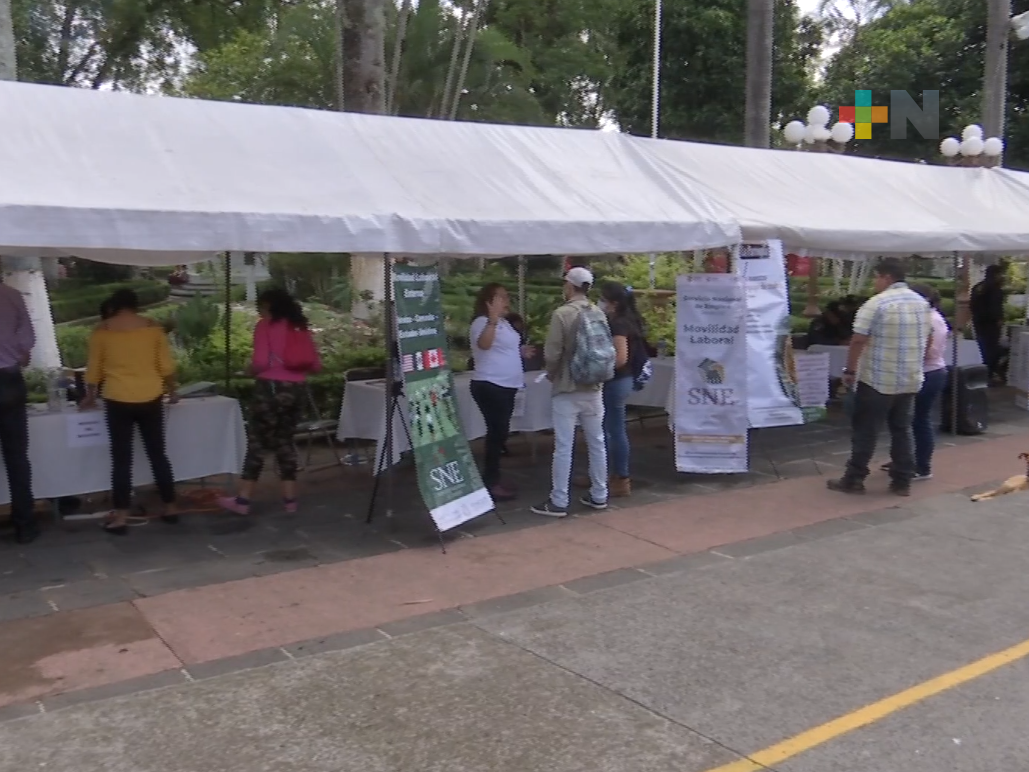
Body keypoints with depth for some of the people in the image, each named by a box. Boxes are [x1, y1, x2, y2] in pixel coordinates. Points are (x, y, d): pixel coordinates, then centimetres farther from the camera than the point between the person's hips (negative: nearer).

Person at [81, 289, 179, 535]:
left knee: (121, 459, 3)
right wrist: (171, 391, 18)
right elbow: (166, 366, 4)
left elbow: (94, 368, 7)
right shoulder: (153, 327, 3)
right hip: (151, 399, 2)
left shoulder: (102, 330, 1)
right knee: (158, 454, 11)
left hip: (118, 401, -1)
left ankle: (120, 517, 4)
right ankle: (170, 508, 17)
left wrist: (90, 397, 21)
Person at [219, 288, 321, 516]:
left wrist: (251, 370, 6)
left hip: (272, 387, -5)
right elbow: (315, 365, 9)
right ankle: (290, 499, 14)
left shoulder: (265, 326, -3)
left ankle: (243, 500, 5)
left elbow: (261, 362, -14)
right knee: (285, 440, 14)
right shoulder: (301, 327, 12)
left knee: (257, 441, 1)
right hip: (296, 388, 5)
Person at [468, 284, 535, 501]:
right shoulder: (482, 322, -14)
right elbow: (483, 344, -36)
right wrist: (493, 318, -44)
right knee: (496, 432, -9)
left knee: (499, 433, 13)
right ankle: (490, 483, -3)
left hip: (506, 385, 10)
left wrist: (520, 352, 19)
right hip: (489, 385, -10)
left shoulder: (504, 323, 16)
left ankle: (493, 480, 21)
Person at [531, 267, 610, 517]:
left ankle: (558, 503, 3)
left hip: (566, 389, -5)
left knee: (563, 447, -1)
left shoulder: (562, 314, -13)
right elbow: (607, 348, 7)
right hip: (593, 388, 6)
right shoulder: (599, 313, 3)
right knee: (596, 443, 13)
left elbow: (552, 354, -13)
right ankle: (599, 496, 22)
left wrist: (551, 375, 6)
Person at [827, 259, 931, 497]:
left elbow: (858, 341, -16)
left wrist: (849, 371, -6)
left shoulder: (876, 303, -14)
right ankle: (902, 482, 14)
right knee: (902, 430, 12)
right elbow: (926, 340, 18)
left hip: (877, 379, -6)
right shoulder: (922, 303, 8)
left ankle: (854, 480, 8)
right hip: (910, 379, 6)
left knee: (865, 431, 2)